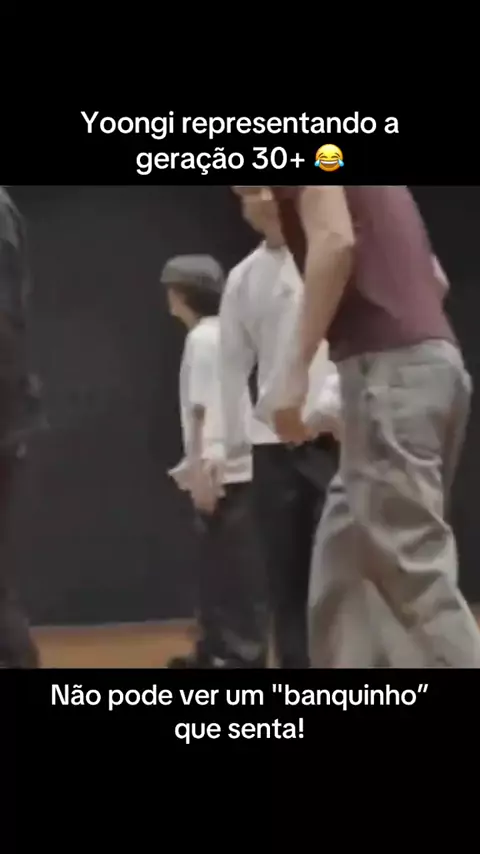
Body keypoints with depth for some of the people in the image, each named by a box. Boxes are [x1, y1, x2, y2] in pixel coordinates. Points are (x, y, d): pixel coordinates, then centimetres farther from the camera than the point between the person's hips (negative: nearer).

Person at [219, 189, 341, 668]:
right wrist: (217, 449, 9)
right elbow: (232, 365, 14)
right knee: (287, 579, 5)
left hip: (340, 436, -5)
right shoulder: (243, 277, 14)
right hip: (274, 443, 5)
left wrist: (333, 404, -19)